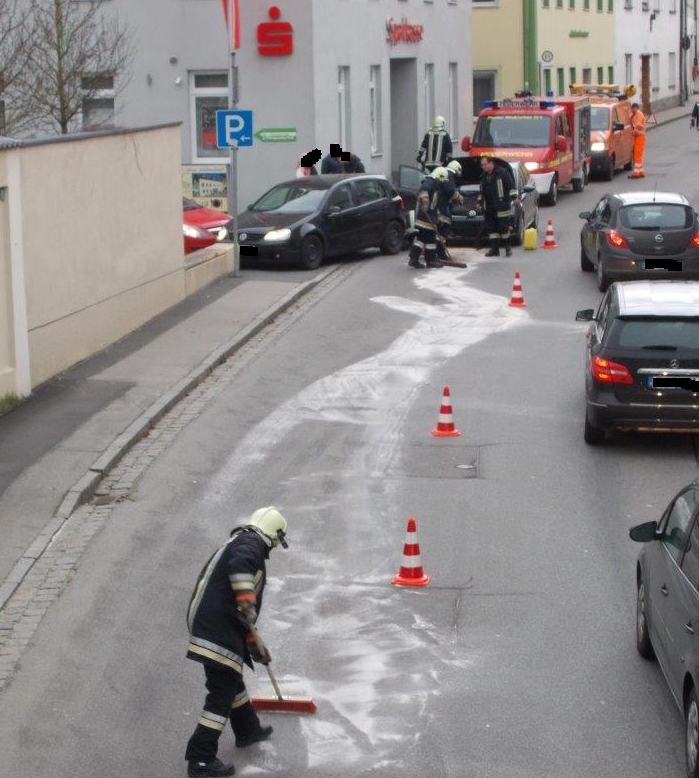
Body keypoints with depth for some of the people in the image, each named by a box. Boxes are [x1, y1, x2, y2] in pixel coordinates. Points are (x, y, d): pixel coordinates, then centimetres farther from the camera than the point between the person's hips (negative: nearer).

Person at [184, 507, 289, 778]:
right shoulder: (251, 543, -2)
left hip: (208, 623, 10)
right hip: (217, 626, -10)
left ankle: (247, 729, 47)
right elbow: (239, 565, -29)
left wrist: (254, 643, 40)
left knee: (231, 677, 27)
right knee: (222, 690, -7)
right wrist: (247, 601, -30)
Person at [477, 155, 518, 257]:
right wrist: (479, 202, 25)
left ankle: (507, 248, 8)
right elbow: (481, 191, 27)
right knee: (491, 228, 3)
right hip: (488, 208, 6)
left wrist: (515, 197, -13)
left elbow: (511, 186, -6)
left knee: (504, 227, -4)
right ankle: (494, 249, 6)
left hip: (502, 206, -6)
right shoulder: (483, 176, 15)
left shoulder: (502, 173, -5)